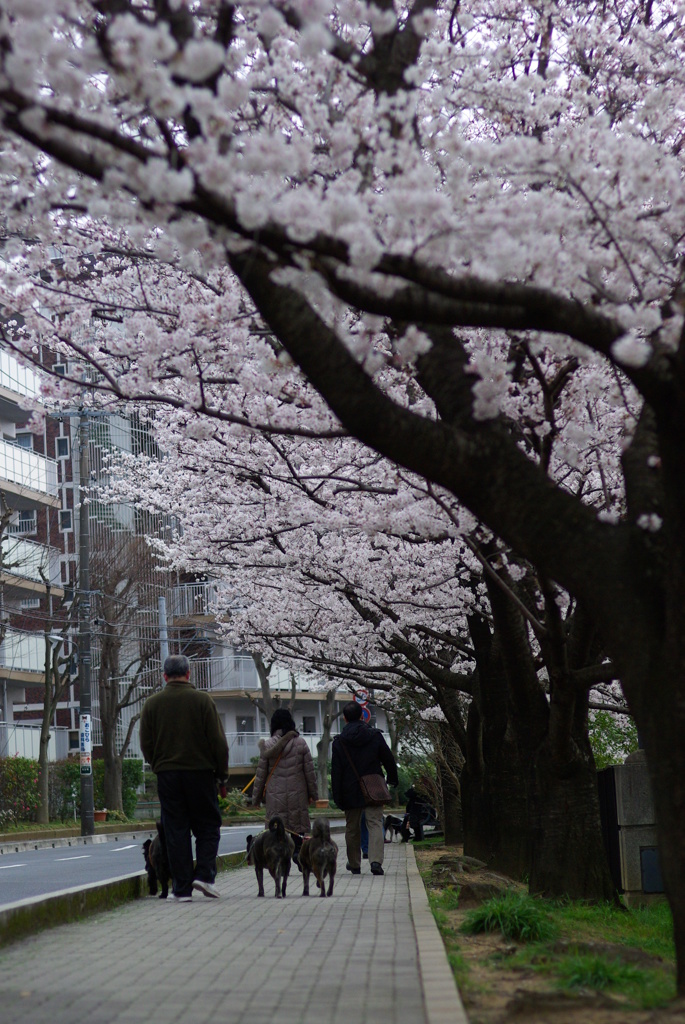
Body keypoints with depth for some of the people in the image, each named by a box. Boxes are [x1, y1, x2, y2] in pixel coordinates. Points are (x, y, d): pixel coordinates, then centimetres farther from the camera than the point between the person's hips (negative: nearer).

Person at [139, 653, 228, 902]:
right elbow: (218, 741, -4)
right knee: (208, 826, 9)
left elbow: (145, 744, 5)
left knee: (175, 831, 5)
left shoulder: (152, 704, 3)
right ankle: (205, 874, -8)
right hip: (200, 772, -2)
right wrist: (222, 772, 6)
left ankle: (182, 888, 3)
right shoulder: (202, 700, -4)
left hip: (166, 774, 2)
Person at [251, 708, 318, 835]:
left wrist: (256, 798, 11)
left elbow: (261, 774, 2)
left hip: (275, 798, -1)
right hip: (297, 796, 1)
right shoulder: (300, 743, 1)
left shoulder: (268, 745, -1)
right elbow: (310, 771, 4)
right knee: (300, 831, 4)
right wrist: (313, 794, 14)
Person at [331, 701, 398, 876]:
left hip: (351, 792, 0)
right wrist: (393, 780, 24)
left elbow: (336, 772, -4)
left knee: (352, 828, 12)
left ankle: (354, 864, 20)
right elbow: (389, 760, 7)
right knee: (375, 824, -2)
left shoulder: (339, 742, -4)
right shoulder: (375, 736, -2)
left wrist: (338, 798, 0)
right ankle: (376, 860, -21)